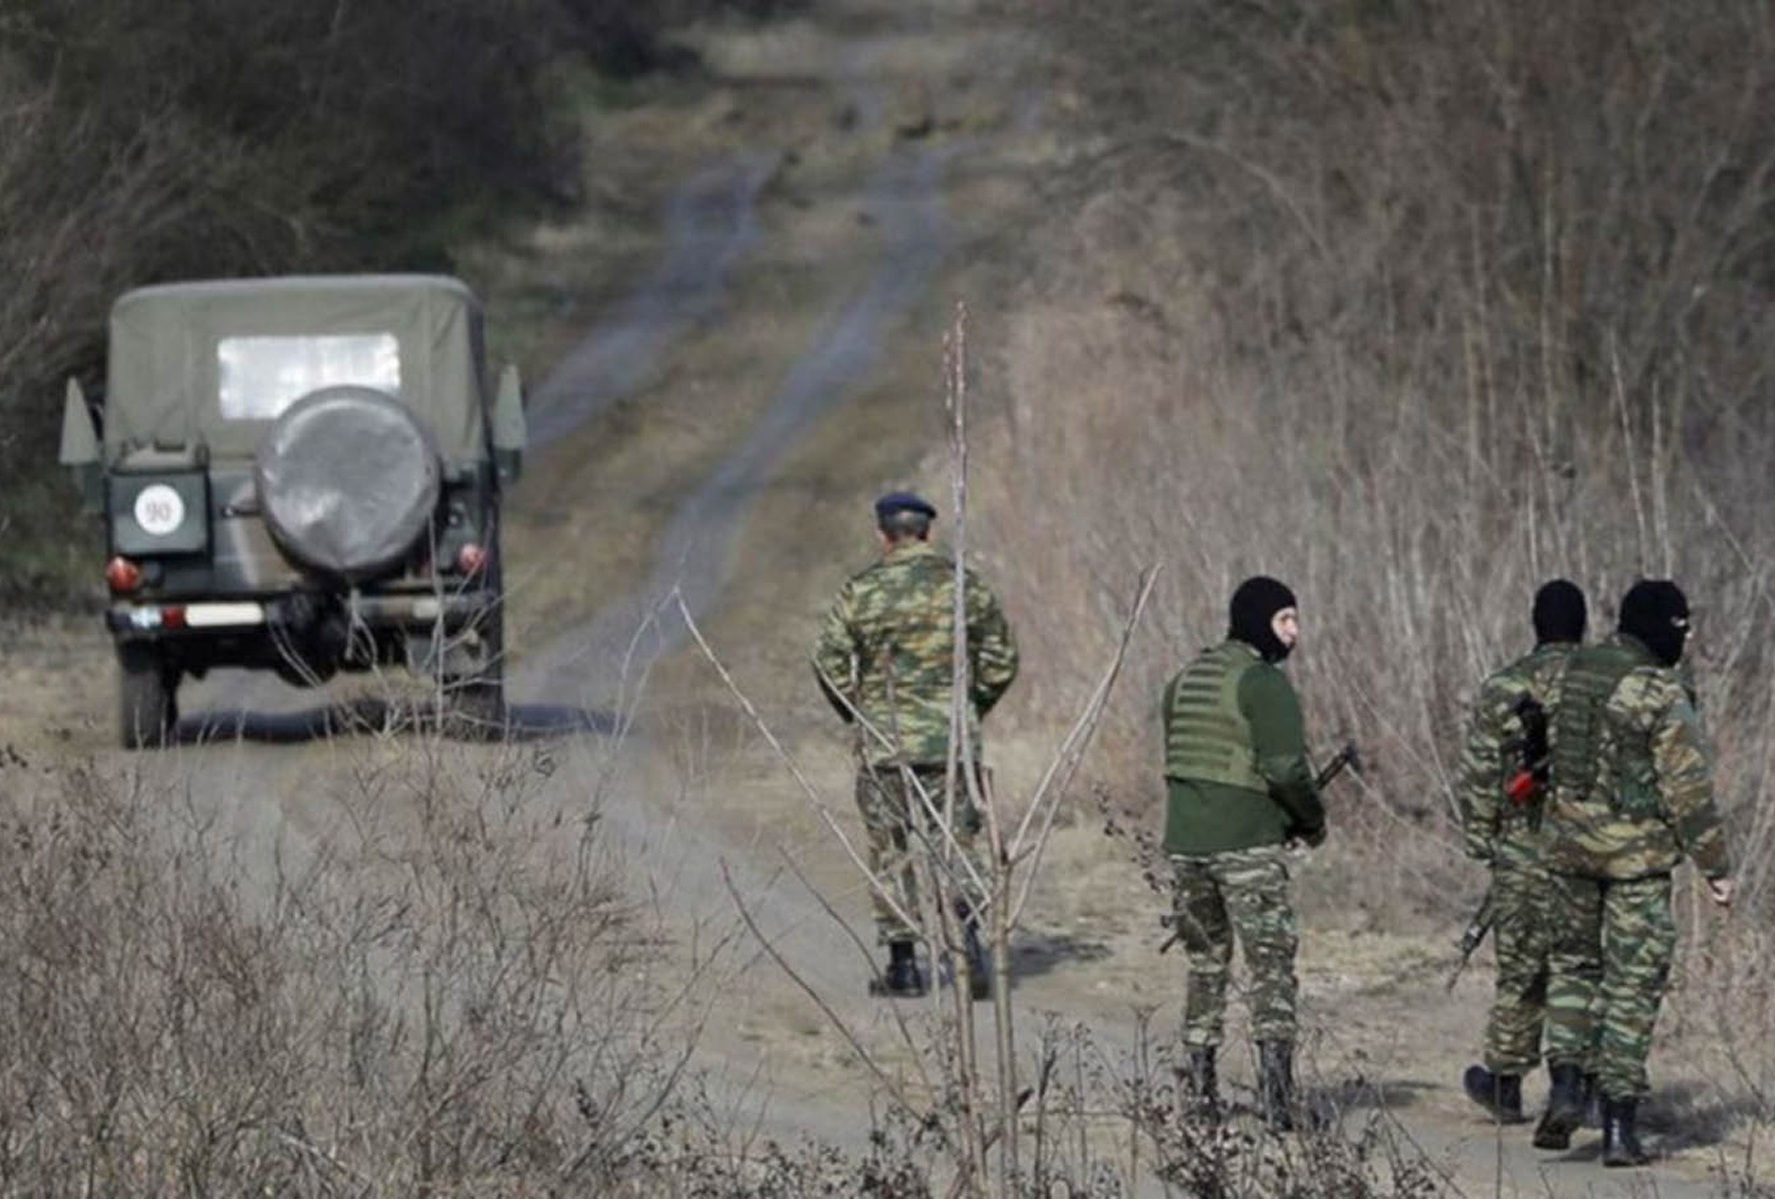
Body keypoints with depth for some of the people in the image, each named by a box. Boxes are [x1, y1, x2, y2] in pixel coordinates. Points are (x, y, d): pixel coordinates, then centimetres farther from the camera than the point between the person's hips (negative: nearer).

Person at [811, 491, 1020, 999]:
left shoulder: (862, 592, -5)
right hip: (954, 739, 2)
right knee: (953, 843, 5)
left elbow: (829, 662, -4)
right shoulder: (968, 588, 3)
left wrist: (856, 714, 11)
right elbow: (1001, 661, 7)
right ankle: (969, 932, -19)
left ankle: (903, 962, 8)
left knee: (891, 851, 8)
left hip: (885, 741, -2)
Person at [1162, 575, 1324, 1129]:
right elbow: (1285, 768, -18)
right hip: (1247, 843, -7)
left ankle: (1198, 1091, 17)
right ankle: (1276, 1097, -12)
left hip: (1186, 840, 7)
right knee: (1272, 965, -4)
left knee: (1205, 964, 17)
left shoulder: (1187, 679, 13)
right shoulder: (1262, 682, -11)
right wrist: (1312, 819, 1)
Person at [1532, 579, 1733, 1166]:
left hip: (1570, 839, 5)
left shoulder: (1574, 673, 5)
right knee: (1634, 984, 2)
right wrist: (1714, 865, -7)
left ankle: (1566, 1088, 2)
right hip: (1638, 852, -5)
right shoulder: (1661, 694, -14)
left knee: (1574, 964, 19)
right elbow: (1688, 788, -13)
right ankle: (1619, 1127, 1)